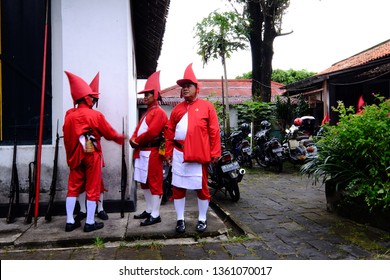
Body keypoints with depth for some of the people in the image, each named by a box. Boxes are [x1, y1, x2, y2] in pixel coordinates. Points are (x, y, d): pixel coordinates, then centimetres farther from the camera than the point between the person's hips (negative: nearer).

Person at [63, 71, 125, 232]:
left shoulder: (69, 115, 2)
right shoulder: (95, 115, -11)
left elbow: (67, 137, 11)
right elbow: (109, 133, -2)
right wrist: (120, 137, 15)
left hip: (75, 156, 5)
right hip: (92, 155, -5)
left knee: (73, 187, 12)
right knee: (92, 189, 4)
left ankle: (70, 222, 17)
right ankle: (90, 223, 9)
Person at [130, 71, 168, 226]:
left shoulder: (159, 112, -11)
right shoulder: (147, 112, 20)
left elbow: (151, 132, -21)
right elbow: (138, 130, 16)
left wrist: (137, 141, -9)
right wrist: (133, 139, -5)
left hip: (152, 153, -10)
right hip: (142, 152, 10)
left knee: (154, 183, -4)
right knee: (144, 183, 15)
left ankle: (155, 215, 3)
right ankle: (149, 210, 27)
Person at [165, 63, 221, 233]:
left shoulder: (207, 107, 1)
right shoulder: (177, 109, 11)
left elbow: (214, 131, -2)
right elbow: (169, 133, 12)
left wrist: (215, 152, -7)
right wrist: (168, 152, 7)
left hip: (199, 154, -3)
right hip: (179, 154, 3)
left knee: (202, 187, 7)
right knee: (178, 187, 7)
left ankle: (202, 219, 22)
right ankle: (180, 219, 20)